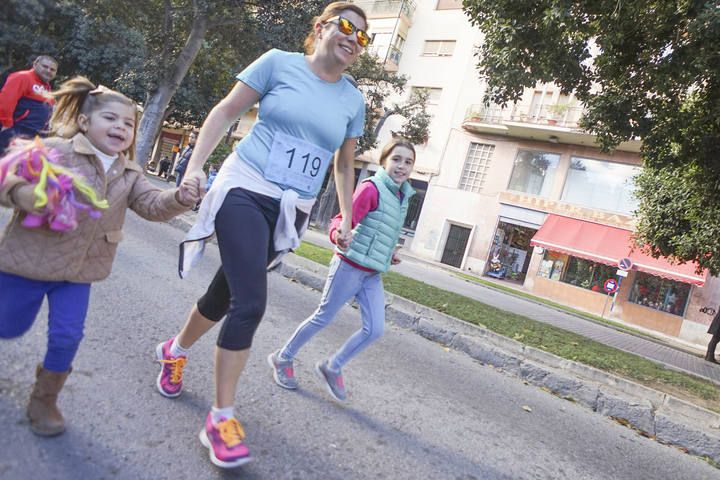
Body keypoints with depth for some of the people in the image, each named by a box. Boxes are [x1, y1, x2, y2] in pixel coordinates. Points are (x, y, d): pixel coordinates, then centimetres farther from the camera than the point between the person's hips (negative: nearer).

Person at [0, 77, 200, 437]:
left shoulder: (129, 174, 1)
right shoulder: (55, 150, -14)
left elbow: (151, 204, -10)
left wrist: (179, 198, -31)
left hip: (78, 271, 3)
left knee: (67, 336, 0)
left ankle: (44, 400, 23)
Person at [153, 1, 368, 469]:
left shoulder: (353, 101, 9)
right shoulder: (279, 63, 0)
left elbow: (345, 166, 17)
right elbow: (226, 112, 1)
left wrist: (346, 219, 11)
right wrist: (195, 167, -6)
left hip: (290, 212, 5)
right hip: (245, 191, -4)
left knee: (228, 293, 14)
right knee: (250, 303, -16)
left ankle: (176, 351, 44)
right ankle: (222, 416, 1)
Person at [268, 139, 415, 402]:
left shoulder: (402, 196, 10)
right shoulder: (372, 188, -16)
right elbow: (343, 219, -24)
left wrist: (390, 253, 11)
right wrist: (338, 237, -45)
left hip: (372, 274, 8)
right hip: (350, 266, -7)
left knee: (375, 329, 2)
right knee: (323, 318, 5)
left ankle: (332, 367, 21)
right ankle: (283, 358, 28)